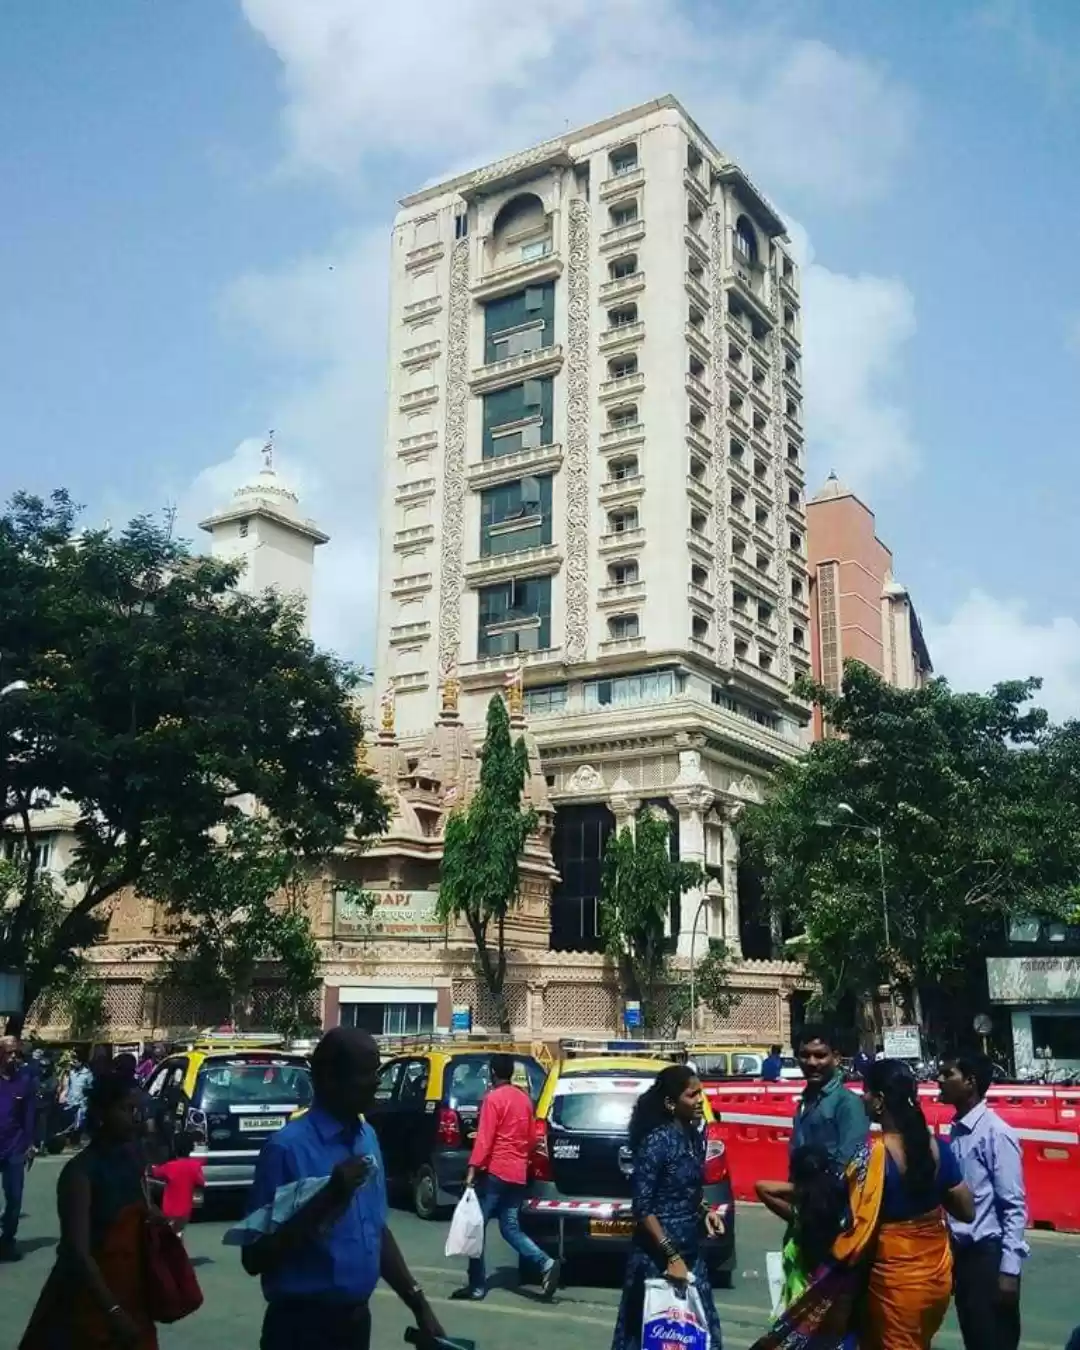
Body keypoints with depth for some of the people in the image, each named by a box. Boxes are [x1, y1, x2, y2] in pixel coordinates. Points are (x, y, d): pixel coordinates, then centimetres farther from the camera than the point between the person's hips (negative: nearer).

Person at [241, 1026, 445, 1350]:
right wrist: (330, 1197, -27)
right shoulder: (288, 1147, -18)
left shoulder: (368, 1138, 4)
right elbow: (255, 1257, -18)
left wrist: (418, 1304, 11)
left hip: (355, 1320, 7)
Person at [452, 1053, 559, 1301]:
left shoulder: (493, 1098, -9)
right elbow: (530, 1136, 19)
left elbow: (484, 1138, -16)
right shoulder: (524, 1098, 13)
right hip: (518, 1173, 7)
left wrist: (472, 1169, -18)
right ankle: (545, 1263, -7)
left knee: (477, 1226, 3)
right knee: (510, 1227, 11)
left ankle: (477, 1285, 4)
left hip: (496, 1171, -7)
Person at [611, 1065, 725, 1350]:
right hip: (658, 1254, -7)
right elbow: (642, 1208, -18)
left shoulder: (696, 1136, 3)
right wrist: (671, 1256, -19)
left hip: (691, 1249, 7)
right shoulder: (657, 1142, -19)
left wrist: (705, 1211, 1)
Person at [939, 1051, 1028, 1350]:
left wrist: (1009, 1268, -17)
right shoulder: (957, 1130, 7)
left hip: (988, 1253, -7)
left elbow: (1014, 1206, -15)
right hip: (962, 1251, 7)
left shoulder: (995, 1133, -16)